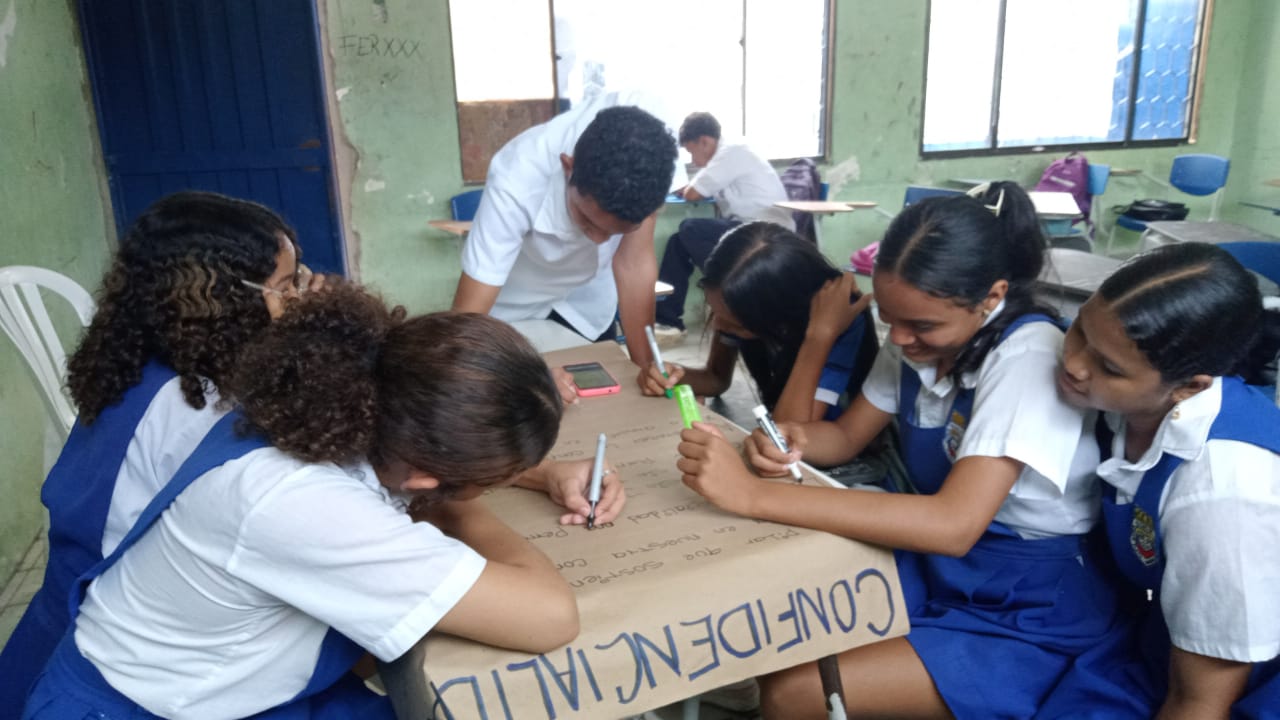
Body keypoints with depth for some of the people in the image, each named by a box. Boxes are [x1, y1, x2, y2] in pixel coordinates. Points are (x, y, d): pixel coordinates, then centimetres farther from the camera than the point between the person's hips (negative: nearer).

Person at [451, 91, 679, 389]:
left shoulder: (646, 146, -33)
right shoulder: (517, 184, -40)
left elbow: (633, 262, -26)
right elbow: (466, 318, -39)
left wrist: (645, 366, -30)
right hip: (514, 300, -2)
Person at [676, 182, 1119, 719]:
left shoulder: (1030, 356, -27)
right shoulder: (917, 335, -4)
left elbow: (954, 523, -39)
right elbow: (847, 436, 7)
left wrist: (754, 495, -42)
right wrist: (794, 439, -19)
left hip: (1030, 612, -6)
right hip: (935, 564, 7)